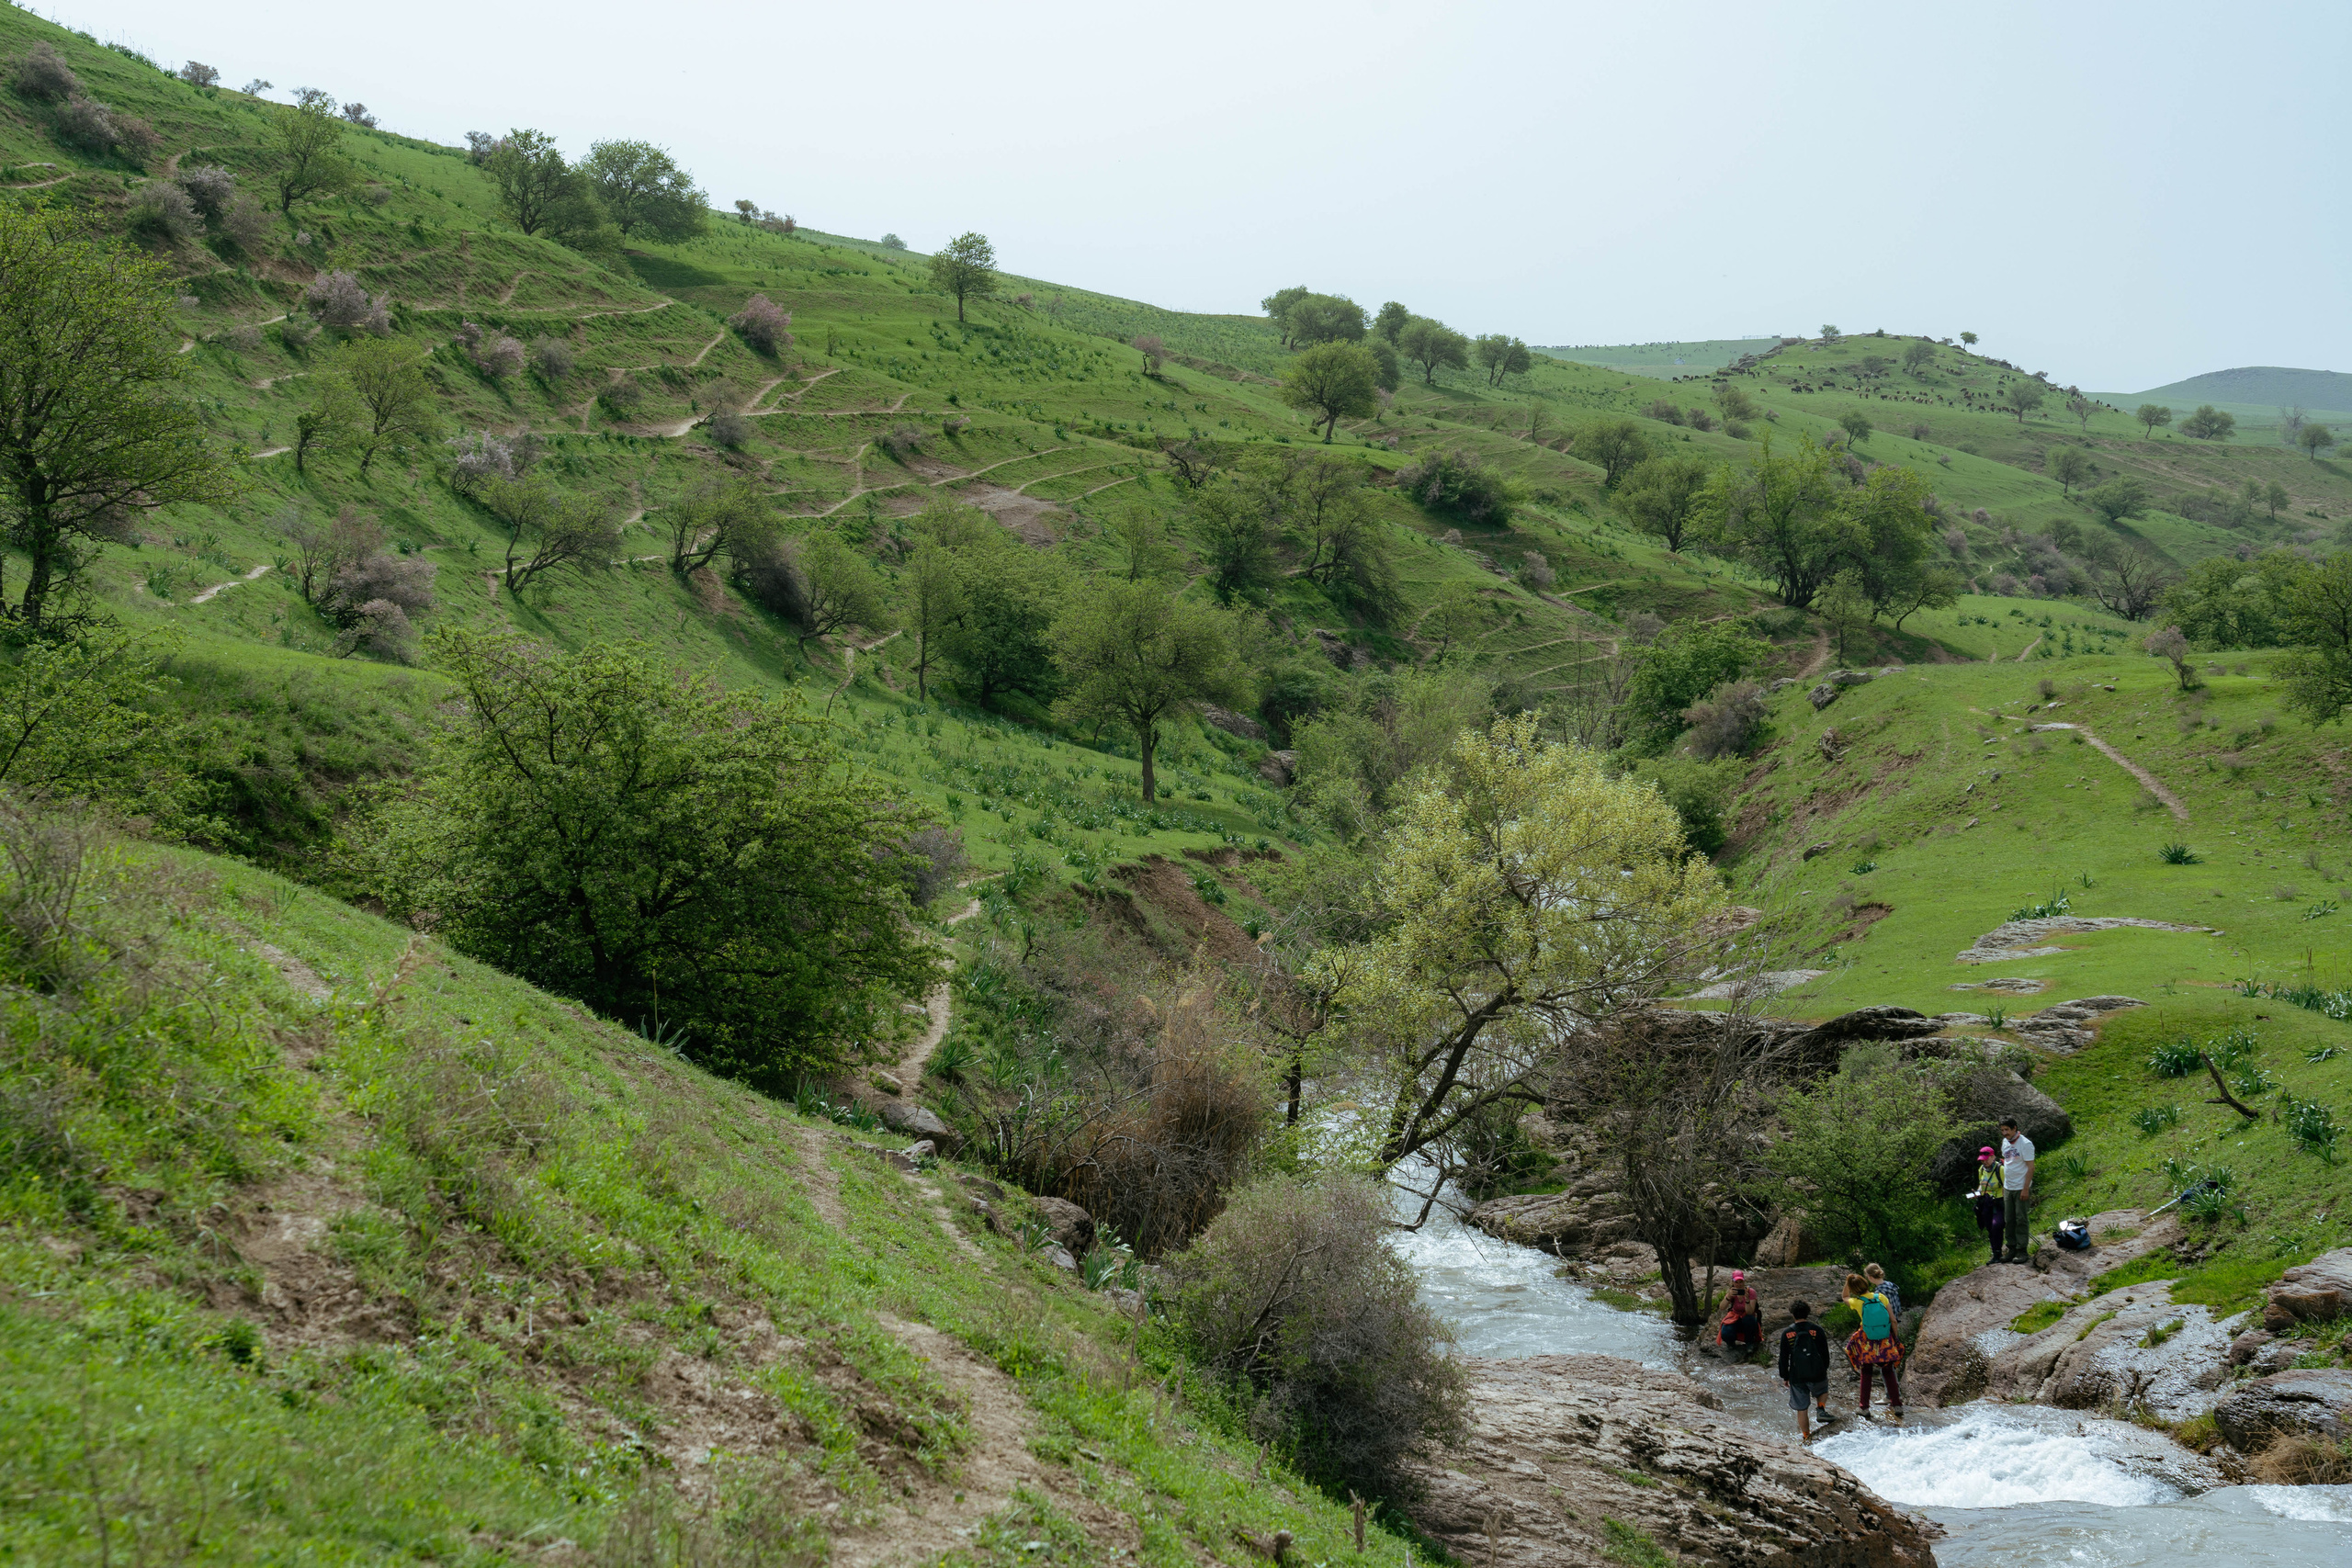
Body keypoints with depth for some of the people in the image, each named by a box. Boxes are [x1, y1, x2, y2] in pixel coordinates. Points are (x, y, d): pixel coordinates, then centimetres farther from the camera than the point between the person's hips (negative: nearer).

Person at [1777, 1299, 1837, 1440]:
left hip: (1796, 1376, 0)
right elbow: (1825, 1353, 3)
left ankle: (1807, 1438, 13)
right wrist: (1825, 1370, 18)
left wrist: (1785, 1377, 12)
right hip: (1817, 1374, 0)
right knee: (1822, 1391, 30)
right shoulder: (1816, 1330, -3)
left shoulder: (1787, 1333, -2)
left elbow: (1783, 1358, 2)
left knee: (1801, 1409, 9)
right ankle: (1821, 1409, 2)